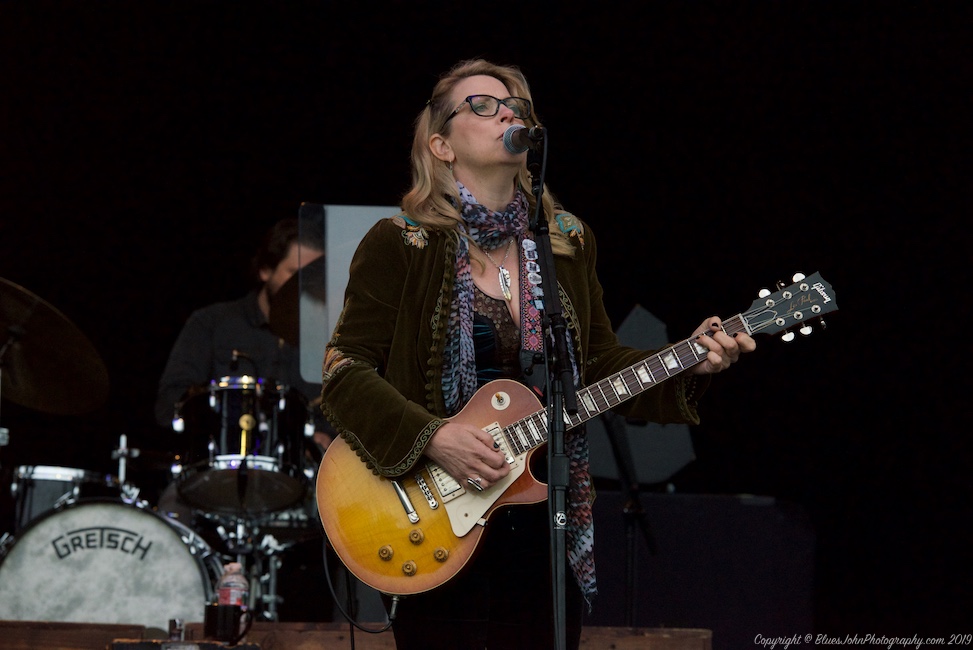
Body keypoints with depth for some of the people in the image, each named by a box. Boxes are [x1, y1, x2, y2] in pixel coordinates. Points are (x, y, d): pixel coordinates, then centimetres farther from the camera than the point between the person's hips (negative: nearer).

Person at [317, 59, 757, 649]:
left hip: (550, 533, 5)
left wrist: (690, 364, -3)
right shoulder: (398, 246, -6)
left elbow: (600, 365, 13)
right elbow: (345, 372, -10)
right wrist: (431, 437, -22)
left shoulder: (568, 242, 9)